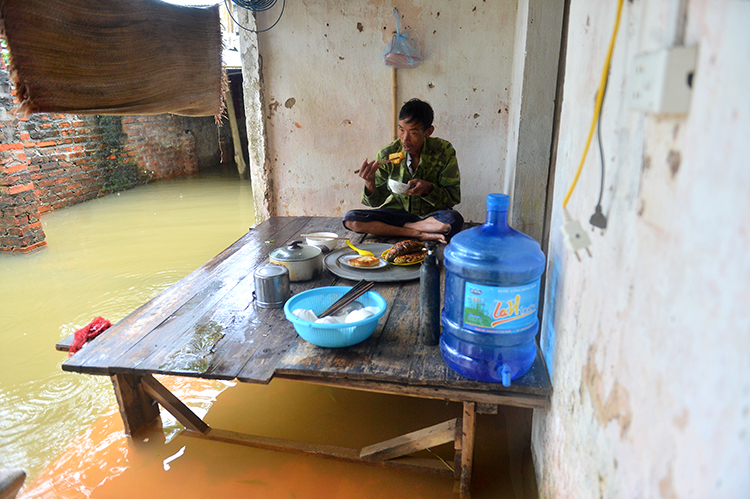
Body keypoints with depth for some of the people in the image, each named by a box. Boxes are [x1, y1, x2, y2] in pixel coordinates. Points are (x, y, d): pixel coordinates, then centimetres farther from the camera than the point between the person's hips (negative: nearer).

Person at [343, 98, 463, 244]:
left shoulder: (444, 151, -12)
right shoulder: (387, 155, -9)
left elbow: (453, 197, -8)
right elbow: (377, 201, -3)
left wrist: (428, 189, -27)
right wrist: (370, 184, -25)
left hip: (431, 215, -1)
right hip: (397, 212, 2)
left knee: (454, 220, -36)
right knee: (351, 219, -20)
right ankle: (421, 234, -20)